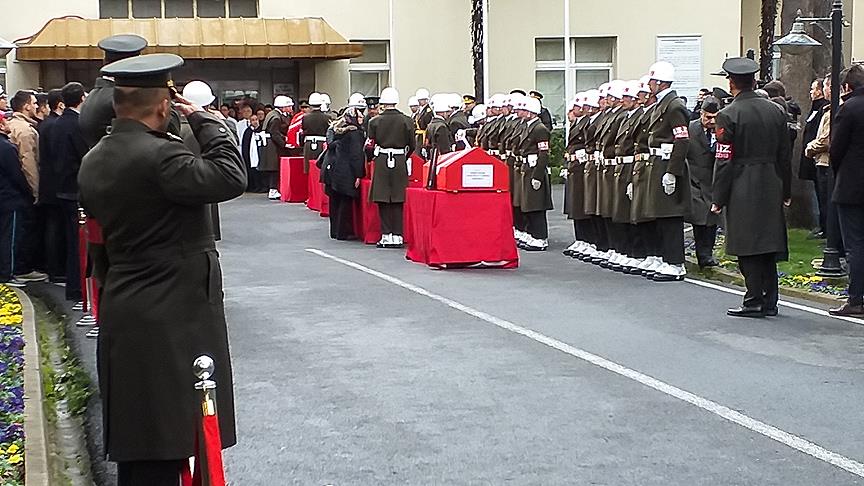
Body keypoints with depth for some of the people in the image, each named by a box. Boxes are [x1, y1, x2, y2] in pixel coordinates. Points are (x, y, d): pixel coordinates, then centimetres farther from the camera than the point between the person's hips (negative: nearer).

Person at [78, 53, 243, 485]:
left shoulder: (93, 161, 9)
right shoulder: (160, 155, -20)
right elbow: (230, 177, -23)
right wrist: (204, 120, -11)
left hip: (122, 314, 9)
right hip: (172, 318, -9)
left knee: (135, 435, 16)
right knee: (164, 441, -3)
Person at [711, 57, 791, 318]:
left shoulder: (728, 115, -11)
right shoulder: (776, 111, 6)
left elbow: (724, 161, -12)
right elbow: (784, 155, 10)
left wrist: (718, 198, -6)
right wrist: (786, 191, 18)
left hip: (742, 189, -5)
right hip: (771, 187, 5)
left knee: (748, 247, -1)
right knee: (768, 243, 11)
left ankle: (754, 301, -1)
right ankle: (769, 301, 15)